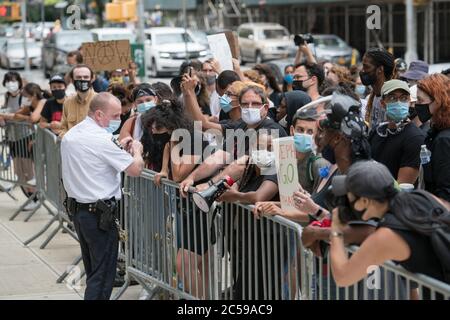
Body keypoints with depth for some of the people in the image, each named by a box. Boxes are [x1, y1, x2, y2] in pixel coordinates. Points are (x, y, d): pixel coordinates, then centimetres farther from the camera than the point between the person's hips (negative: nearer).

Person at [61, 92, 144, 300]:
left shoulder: (70, 135, 9)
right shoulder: (101, 139, -19)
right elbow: (135, 169, -17)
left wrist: (119, 148, 13)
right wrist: (136, 150, 3)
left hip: (77, 209, 9)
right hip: (100, 214, -9)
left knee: (92, 271, 18)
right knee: (102, 276, -3)